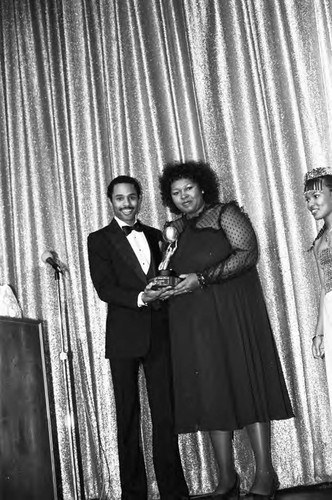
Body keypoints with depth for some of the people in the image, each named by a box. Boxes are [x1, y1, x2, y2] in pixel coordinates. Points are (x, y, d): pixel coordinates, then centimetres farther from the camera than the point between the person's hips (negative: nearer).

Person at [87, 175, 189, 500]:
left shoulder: (155, 236, 16)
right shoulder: (99, 240, 4)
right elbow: (105, 289, -7)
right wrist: (139, 298, -21)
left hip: (158, 335, 3)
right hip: (124, 336, -2)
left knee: (165, 415, 2)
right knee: (128, 416, 4)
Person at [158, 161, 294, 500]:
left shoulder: (225, 213, 3)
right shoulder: (173, 230, 19)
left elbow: (248, 253, -10)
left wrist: (203, 278, -16)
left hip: (231, 315, -5)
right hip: (192, 323, 5)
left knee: (246, 383, -6)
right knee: (209, 394, 1)